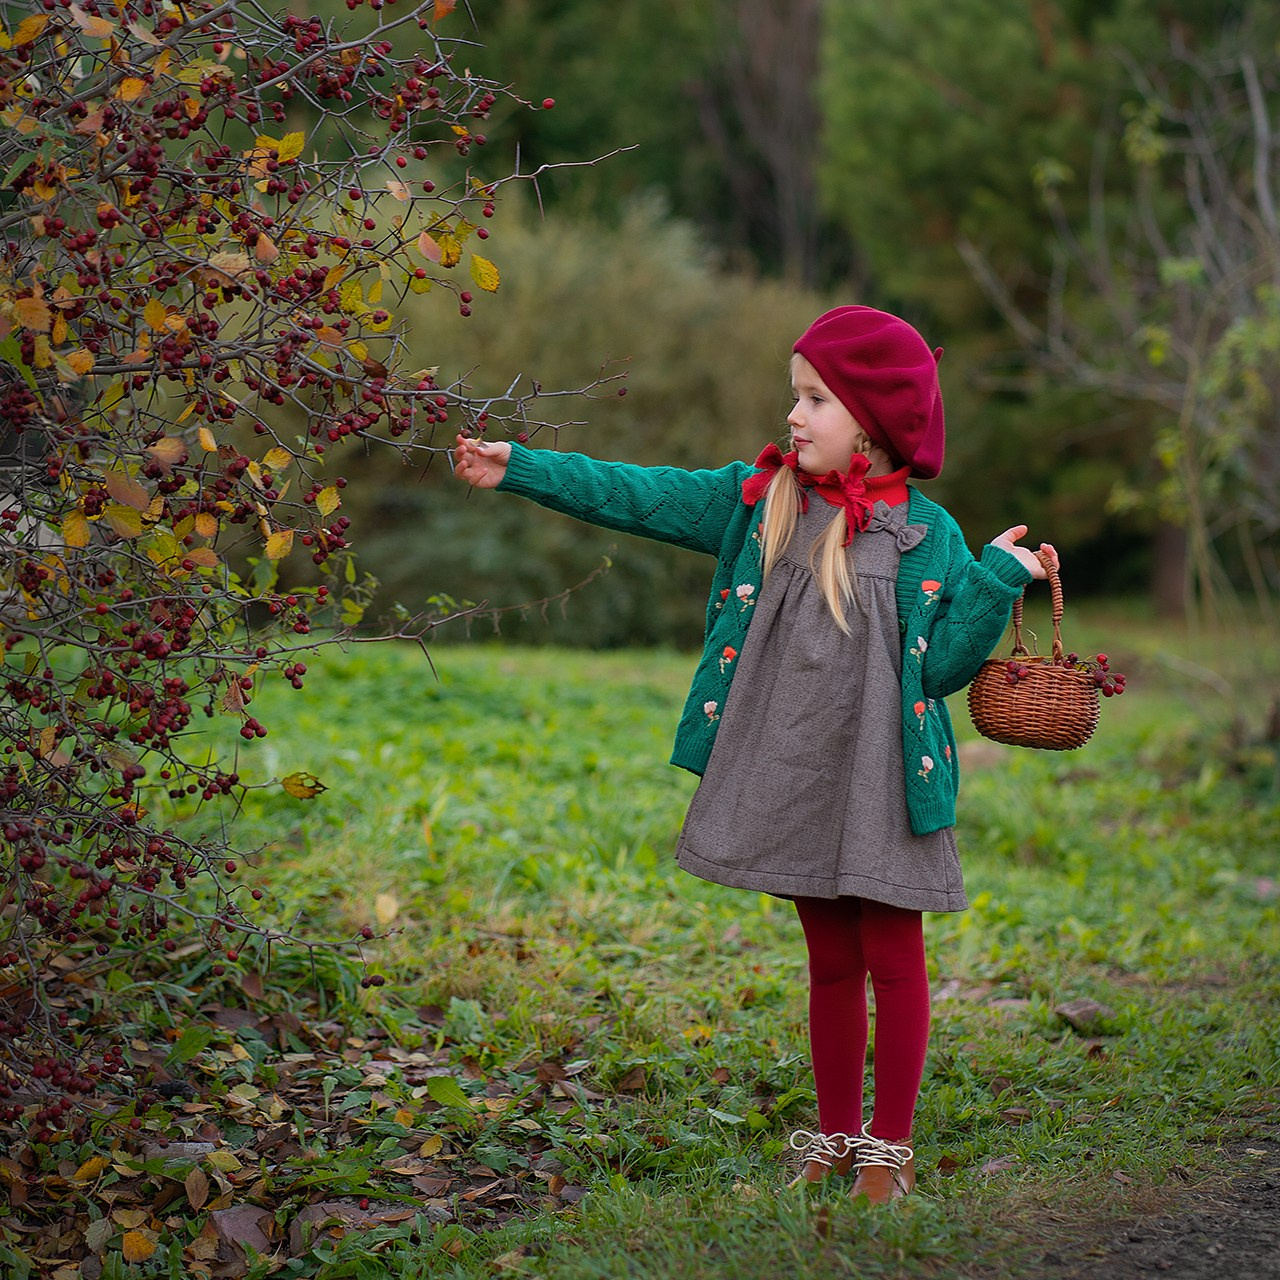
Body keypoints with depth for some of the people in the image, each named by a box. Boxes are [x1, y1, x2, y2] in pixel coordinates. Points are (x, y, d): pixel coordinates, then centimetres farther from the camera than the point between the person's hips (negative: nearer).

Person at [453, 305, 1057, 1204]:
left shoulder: (925, 535, -5)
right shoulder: (759, 500, 3)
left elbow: (939, 666, -6)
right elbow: (640, 497, 1)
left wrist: (996, 583, -15)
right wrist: (520, 469, -2)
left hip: (881, 782, -3)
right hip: (788, 777, 3)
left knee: (892, 957, 3)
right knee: (829, 961, 14)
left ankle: (890, 1141, 17)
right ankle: (835, 1135, 27)